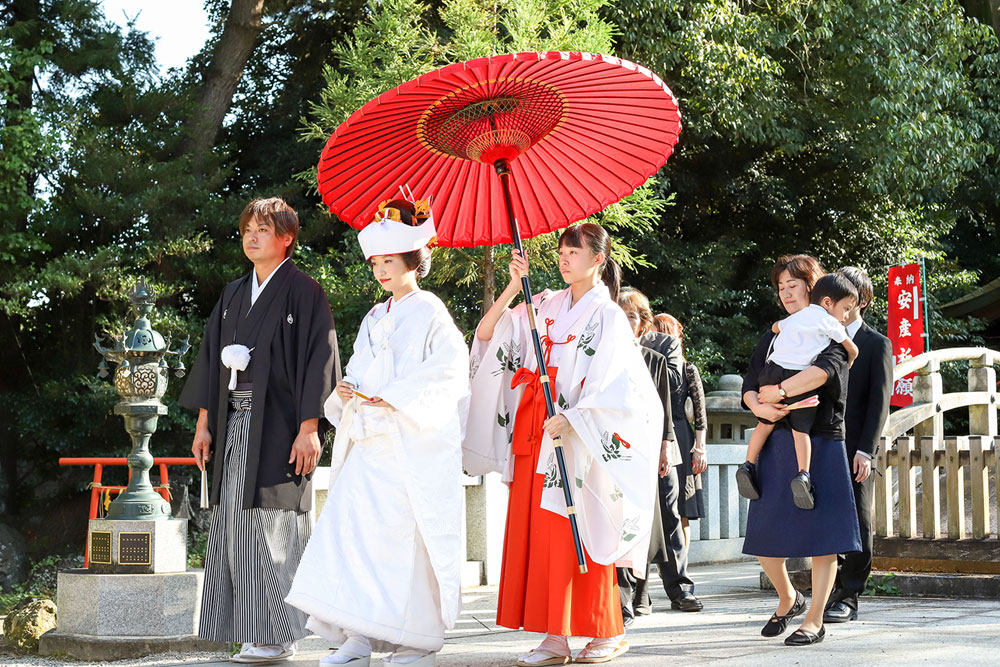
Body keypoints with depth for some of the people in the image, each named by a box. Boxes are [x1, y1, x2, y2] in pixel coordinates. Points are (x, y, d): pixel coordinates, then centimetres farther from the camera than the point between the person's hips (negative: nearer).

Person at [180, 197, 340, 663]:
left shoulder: (302, 292, -3)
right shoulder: (233, 295, 17)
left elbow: (317, 359, -9)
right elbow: (212, 358, 18)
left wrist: (308, 428, -16)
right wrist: (204, 424, 12)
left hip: (277, 424, -7)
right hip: (234, 423, 7)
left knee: (267, 526, -9)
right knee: (233, 526, 4)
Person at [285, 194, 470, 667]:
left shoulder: (429, 313, -1)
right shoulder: (375, 318, 20)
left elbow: (450, 369, -11)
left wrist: (393, 397, -16)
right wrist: (347, 391, 1)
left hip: (412, 445, -7)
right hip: (369, 441, 7)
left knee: (408, 537, -6)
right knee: (352, 529, -5)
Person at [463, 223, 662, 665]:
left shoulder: (606, 316, -3)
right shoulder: (545, 306, 13)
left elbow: (614, 387, -11)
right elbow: (486, 333, 7)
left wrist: (570, 418, -22)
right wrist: (514, 286, -2)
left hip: (579, 441, -6)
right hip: (534, 437, 6)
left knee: (578, 539, -4)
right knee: (537, 536, 2)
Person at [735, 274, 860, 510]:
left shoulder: (796, 316, 24)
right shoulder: (827, 322, 6)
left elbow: (776, 327, 45)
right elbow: (852, 349, 15)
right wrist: (846, 365, 35)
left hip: (773, 369, 5)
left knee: (765, 423, 14)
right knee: (800, 428, -2)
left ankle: (748, 465, 12)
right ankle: (803, 475, -12)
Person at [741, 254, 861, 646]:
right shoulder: (773, 337, 18)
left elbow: (824, 370, -21)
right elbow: (749, 385, 8)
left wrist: (778, 391, -21)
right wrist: (760, 406, -14)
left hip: (820, 443, -5)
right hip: (776, 445, 5)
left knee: (820, 532, -6)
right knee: (765, 534, 4)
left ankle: (815, 621, 1)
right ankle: (788, 599, 29)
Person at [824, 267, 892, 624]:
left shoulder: (877, 345, 3)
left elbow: (879, 402, -4)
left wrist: (865, 450, -14)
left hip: (855, 450, -4)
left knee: (856, 524, -1)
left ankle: (849, 598, 3)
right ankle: (832, 591, 11)